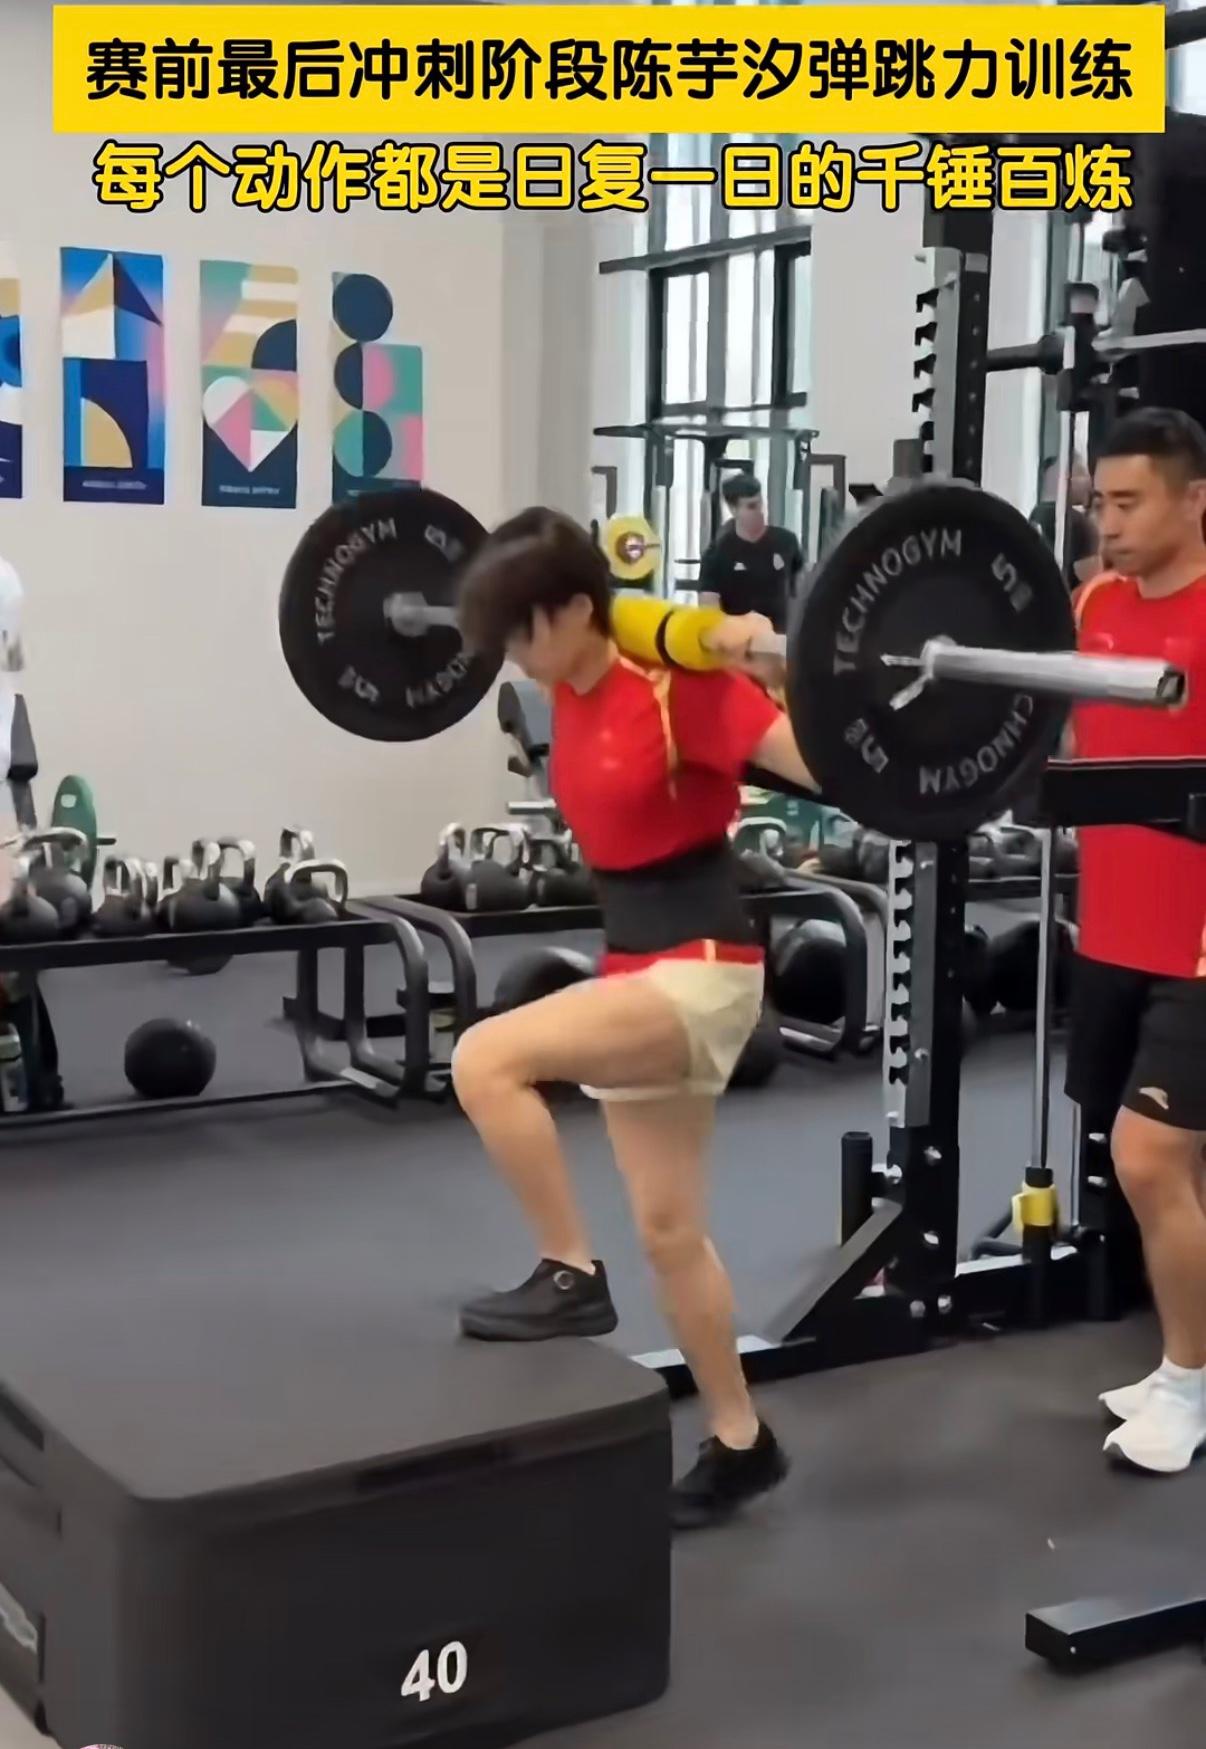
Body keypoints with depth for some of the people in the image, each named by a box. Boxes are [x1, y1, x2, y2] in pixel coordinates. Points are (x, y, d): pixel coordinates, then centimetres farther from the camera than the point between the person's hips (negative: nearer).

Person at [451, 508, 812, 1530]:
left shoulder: (683, 689, -19)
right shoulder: (579, 688, 6)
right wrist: (531, 656, 18)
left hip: (702, 968, -9)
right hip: (637, 967, 9)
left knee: (487, 1059, -27)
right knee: (668, 1228, 13)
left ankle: (572, 1278, -10)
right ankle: (741, 1442, 27)